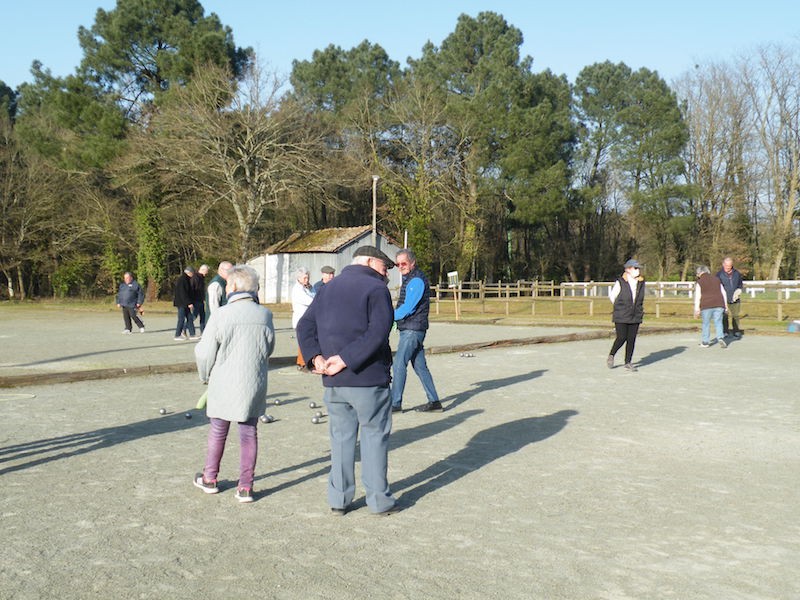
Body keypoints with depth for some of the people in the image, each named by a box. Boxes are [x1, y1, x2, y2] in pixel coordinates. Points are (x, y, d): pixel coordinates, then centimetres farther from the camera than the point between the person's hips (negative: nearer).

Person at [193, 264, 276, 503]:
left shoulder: (220, 315, -15)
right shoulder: (264, 315, -4)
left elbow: (205, 352, -7)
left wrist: (205, 375, 12)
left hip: (224, 385, -2)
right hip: (254, 385, 2)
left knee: (218, 432, 15)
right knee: (249, 433, 9)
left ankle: (209, 479, 30)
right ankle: (245, 487, 11)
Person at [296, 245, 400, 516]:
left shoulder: (328, 288, 15)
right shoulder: (376, 289, -7)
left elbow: (304, 326, 8)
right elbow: (378, 333, -20)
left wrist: (316, 357, -4)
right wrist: (345, 360, -18)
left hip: (334, 383, 6)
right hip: (368, 379, -5)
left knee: (341, 436, 14)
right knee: (374, 436, 6)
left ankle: (338, 499, 18)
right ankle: (379, 500, 11)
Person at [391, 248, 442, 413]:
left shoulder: (417, 280, -14)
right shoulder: (409, 279, 18)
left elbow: (408, 308, -19)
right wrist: (396, 319, 8)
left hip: (413, 330, -10)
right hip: (407, 329, 10)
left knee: (398, 365, -10)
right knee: (420, 366, 11)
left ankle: (395, 403, -6)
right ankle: (434, 401, 15)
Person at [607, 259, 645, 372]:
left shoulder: (641, 283, 6)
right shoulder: (620, 283, -10)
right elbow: (612, 296, 2)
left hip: (635, 317, 5)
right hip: (621, 318, -4)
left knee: (631, 339, 3)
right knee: (621, 338, -7)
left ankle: (628, 362, 13)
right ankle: (611, 356, 18)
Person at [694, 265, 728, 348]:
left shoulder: (699, 282, -2)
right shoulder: (716, 279, 11)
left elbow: (697, 296, -8)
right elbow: (723, 292, 11)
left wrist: (697, 309, -6)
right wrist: (725, 304, 17)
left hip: (706, 305, -3)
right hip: (719, 304, 3)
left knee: (706, 323, 9)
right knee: (718, 323, 5)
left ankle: (705, 342, 14)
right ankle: (721, 338, -15)